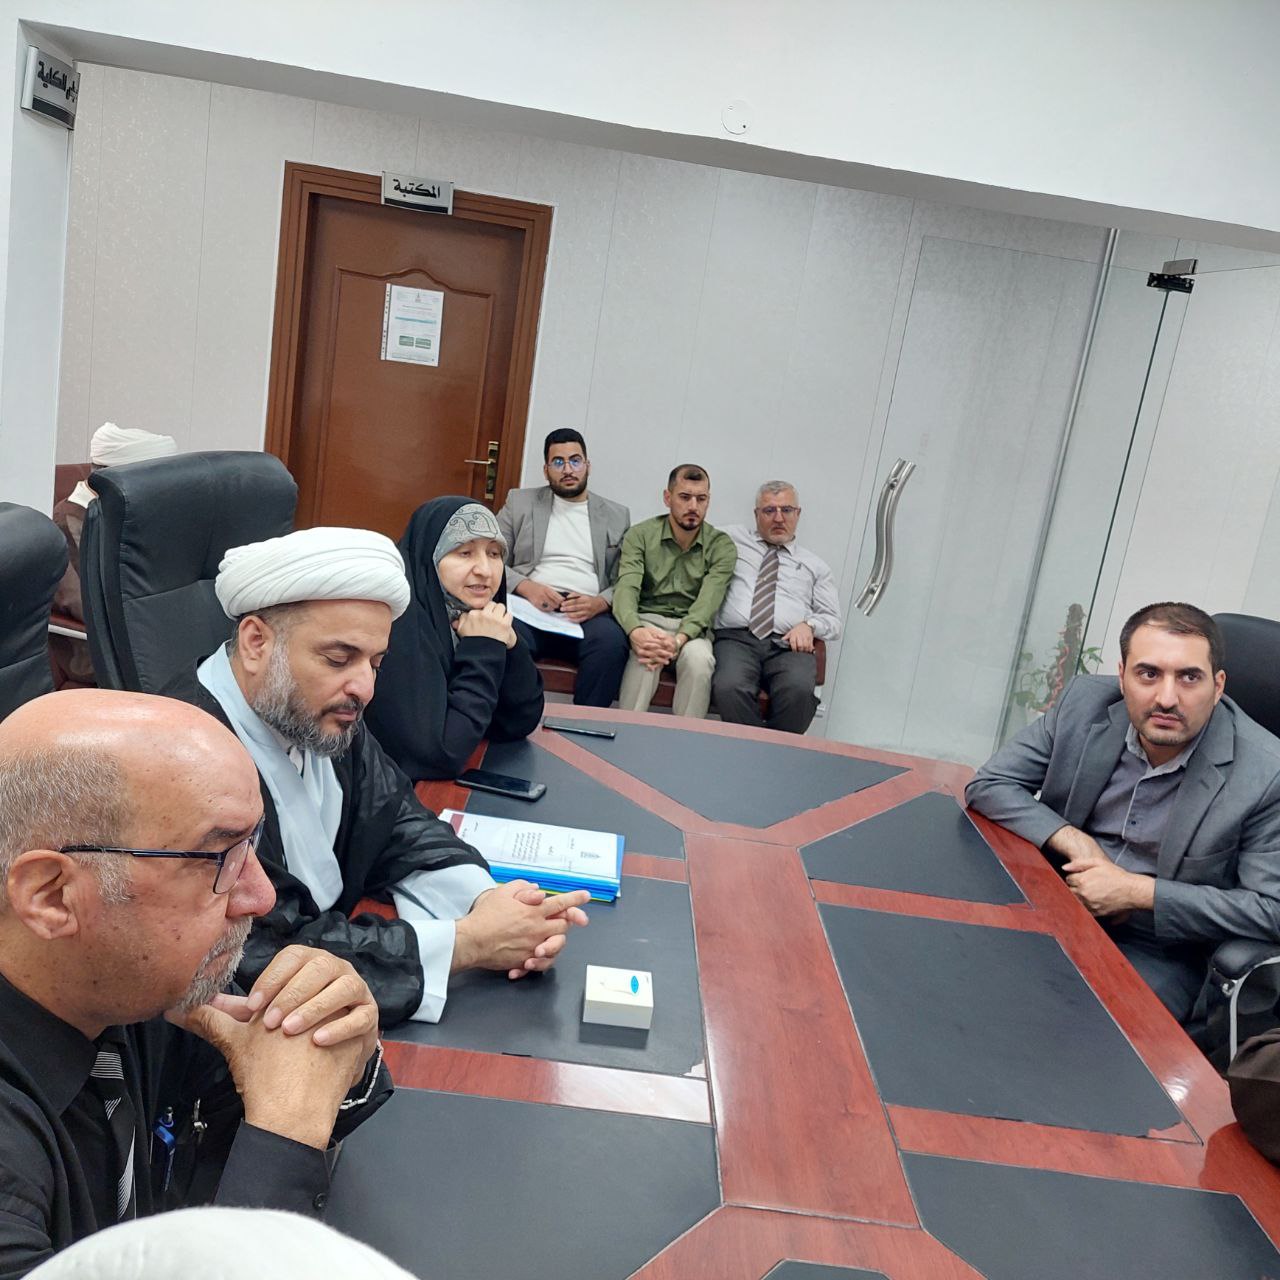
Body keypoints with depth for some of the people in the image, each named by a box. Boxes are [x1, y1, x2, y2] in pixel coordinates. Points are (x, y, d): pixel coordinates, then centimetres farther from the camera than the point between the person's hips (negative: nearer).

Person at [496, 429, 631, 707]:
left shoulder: (616, 516, 19)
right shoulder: (520, 502, 17)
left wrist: (601, 602, -11)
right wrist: (526, 586, -10)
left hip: (588, 613, 1)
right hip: (532, 606, 0)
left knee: (612, 642, -34)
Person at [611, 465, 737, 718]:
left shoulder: (721, 545, 1)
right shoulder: (640, 535, 1)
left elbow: (707, 602, -12)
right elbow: (626, 589, -14)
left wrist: (679, 640, -33)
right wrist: (636, 631, -37)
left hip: (691, 628, 1)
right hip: (647, 621, -1)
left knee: (699, 661, -33)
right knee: (646, 655, -34)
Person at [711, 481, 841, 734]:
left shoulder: (815, 566, 25)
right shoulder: (734, 538, 23)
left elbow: (833, 621, 19)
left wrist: (809, 625, -2)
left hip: (789, 646, 1)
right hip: (736, 638, -1)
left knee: (799, 690, -35)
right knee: (729, 688, -37)